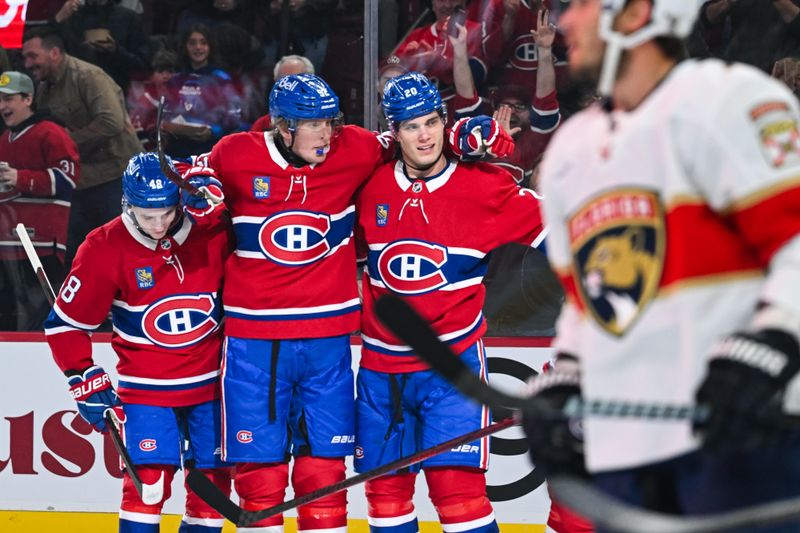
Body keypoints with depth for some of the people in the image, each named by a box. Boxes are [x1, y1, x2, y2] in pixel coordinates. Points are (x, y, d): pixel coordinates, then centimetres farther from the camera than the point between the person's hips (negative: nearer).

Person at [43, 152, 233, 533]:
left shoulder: (213, 230, -12)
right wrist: (87, 383, -9)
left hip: (210, 383, 3)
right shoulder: (105, 249, -14)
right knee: (148, 484, -14)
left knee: (213, 482, 7)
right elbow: (65, 324, -8)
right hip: (145, 388, -3)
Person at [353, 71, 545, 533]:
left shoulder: (483, 187, -9)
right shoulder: (371, 187, 1)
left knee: (456, 482, -14)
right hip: (381, 362, 4)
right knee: (385, 487, 11)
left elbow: (551, 227, -1)